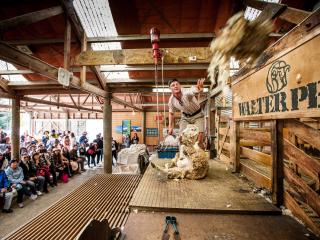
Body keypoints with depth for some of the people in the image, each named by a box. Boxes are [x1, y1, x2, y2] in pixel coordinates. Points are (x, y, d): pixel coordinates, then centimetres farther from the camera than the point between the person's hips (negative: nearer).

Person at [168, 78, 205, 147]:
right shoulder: (171, 100, -16)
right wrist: (170, 127, 1)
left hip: (197, 115, -4)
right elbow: (171, 113, 2)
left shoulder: (186, 92, -32)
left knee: (199, 137, -16)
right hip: (185, 117, 4)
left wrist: (199, 87, -81)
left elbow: (194, 90, -57)